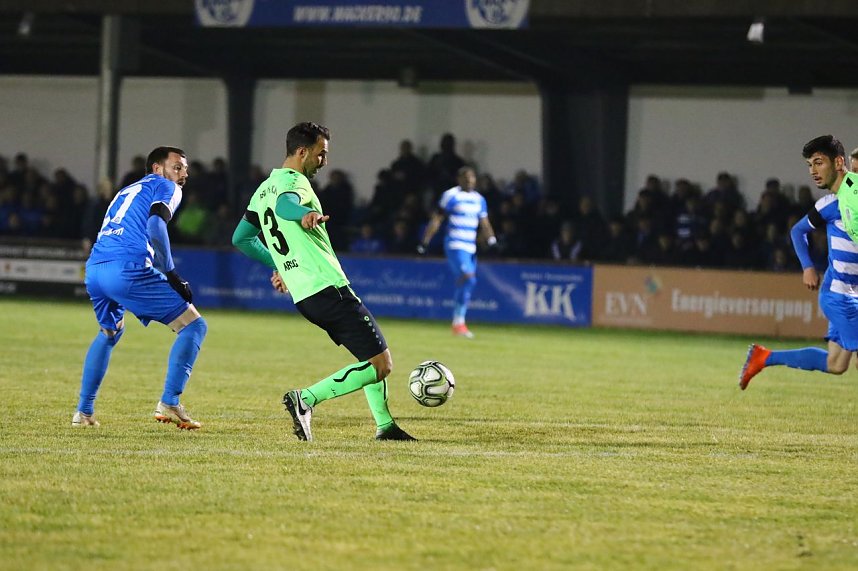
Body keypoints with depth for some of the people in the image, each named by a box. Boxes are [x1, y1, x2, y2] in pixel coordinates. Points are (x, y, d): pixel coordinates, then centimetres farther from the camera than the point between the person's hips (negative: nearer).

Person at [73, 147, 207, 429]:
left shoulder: (126, 191, 33)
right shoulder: (166, 188, 10)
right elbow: (155, 227, -10)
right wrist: (171, 275, -9)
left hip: (93, 270, 8)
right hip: (127, 269, -8)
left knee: (110, 333, 35)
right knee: (194, 325, 1)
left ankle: (83, 411, 32)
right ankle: (169, 403, -12)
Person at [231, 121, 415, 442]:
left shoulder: (264, 189, 19)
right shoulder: (294, 181, -8)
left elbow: (241, 238, 26)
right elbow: (284, 204, -33)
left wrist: (278, 263, 35)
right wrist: (306, 214, -54)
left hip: (303, 295, 10)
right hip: (328, 288, -10)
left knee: (372, 355, 24)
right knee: (380, 364, -11)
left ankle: (384, 425, 26)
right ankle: (305, 399, -20)